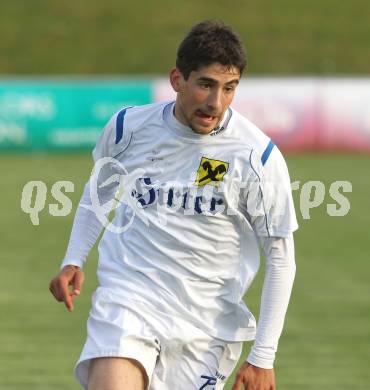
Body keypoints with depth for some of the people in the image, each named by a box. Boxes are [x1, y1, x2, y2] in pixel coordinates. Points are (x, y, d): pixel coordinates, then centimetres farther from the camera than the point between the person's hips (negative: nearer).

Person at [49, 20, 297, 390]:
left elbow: (280, 259, -1)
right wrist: (73, 261, 9)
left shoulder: (258, 156, -8)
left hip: (207, 322, 0)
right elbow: (100, 190, 21)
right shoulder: (130, 126, -2)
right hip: (128, 298, 0)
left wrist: (263, 358, -5)